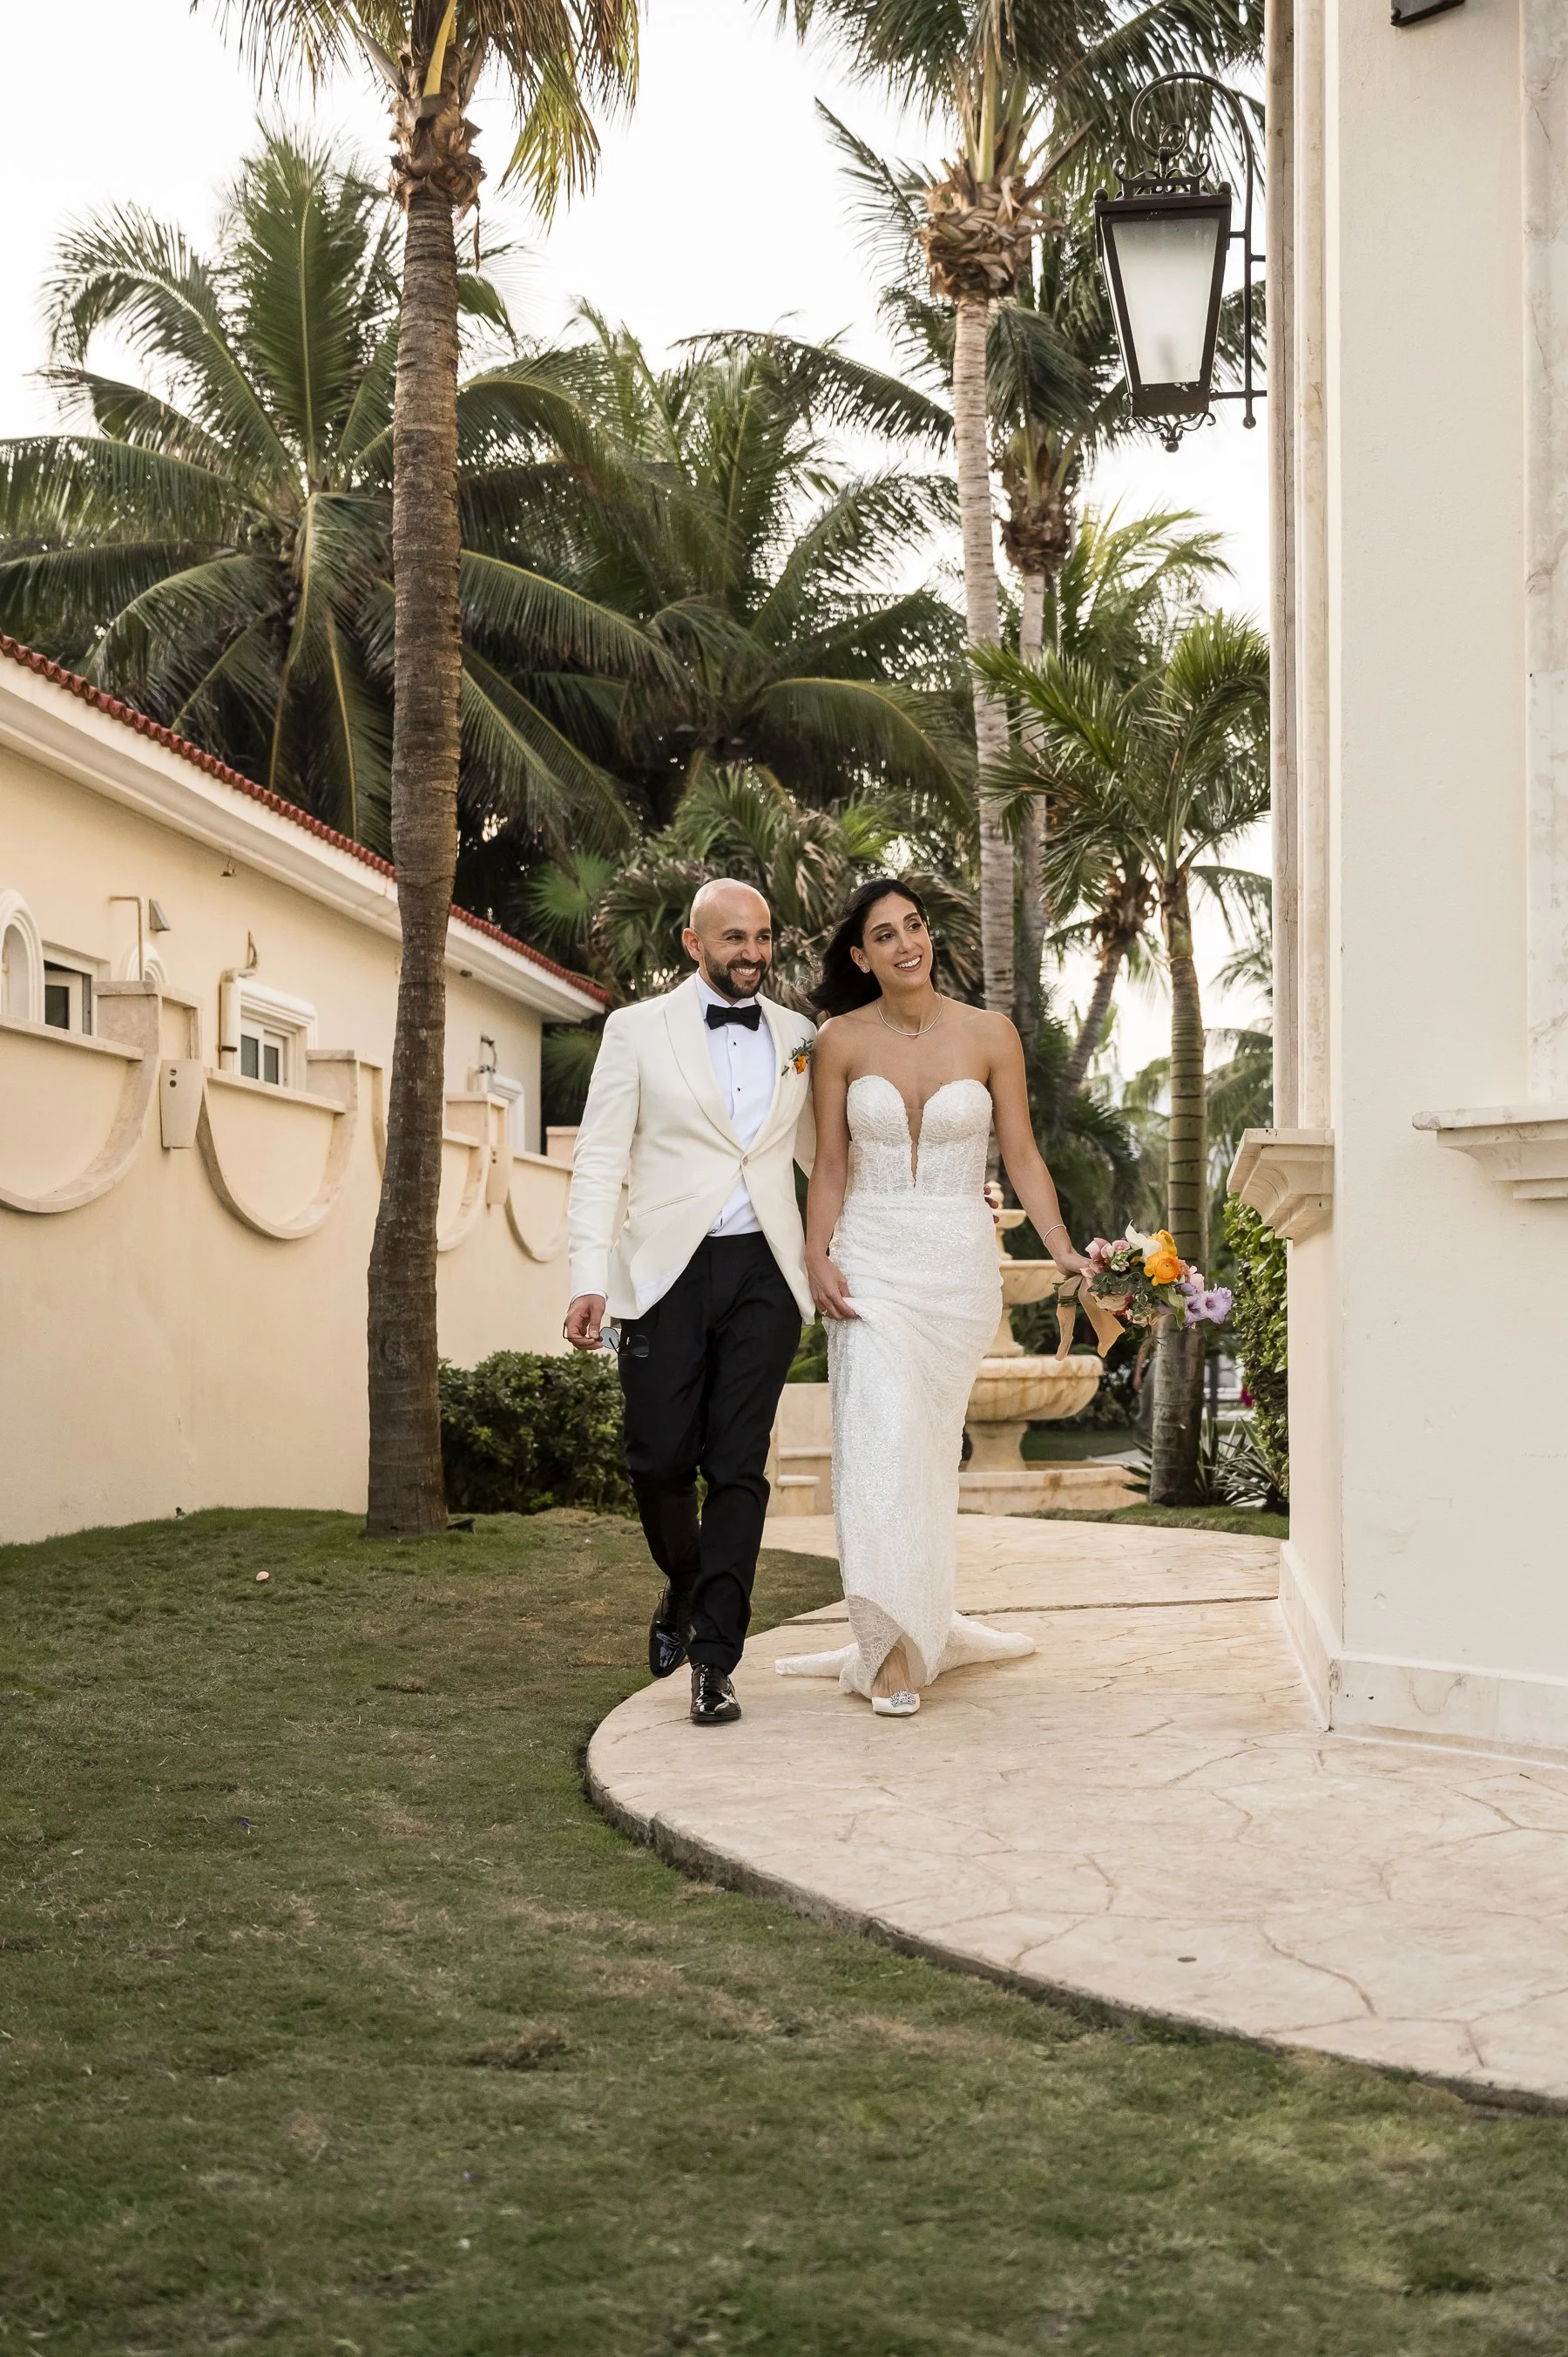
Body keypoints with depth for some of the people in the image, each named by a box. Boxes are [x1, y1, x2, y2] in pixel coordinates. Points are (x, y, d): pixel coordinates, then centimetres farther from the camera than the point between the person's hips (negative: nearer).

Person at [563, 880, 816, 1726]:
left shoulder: (798, 1038, 11)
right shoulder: (637, 1030, 4)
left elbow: (824, 1155, 20)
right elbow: (599, 1160, 1)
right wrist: (589, 1280, -8)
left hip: (763, 1273, 1)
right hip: (668, 1268, -1)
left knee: (738, 1467, -1)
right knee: (659, 1459, 1)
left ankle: (715, 1658, 5)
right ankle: (684, 1588, 31)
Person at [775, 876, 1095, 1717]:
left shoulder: (988, 1034, 1)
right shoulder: (841, 1041, 2)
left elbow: (1022, 1157, 2)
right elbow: (830, 1166, 4)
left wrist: (1063, 1251, -9)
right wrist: (817, 1257, -9)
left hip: (961, 1265, 1)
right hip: (871, 1262, 0)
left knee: (930, 1448, 6)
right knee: (882, 1440, -12)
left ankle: (916, 1625, 18)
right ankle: (895, 1649, -6)